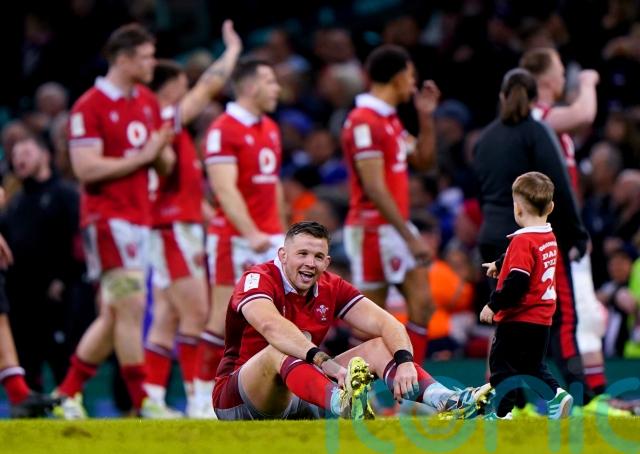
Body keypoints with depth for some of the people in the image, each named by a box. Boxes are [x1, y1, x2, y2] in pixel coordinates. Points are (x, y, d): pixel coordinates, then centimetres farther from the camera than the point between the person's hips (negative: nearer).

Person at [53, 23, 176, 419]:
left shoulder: (148, 102, 14)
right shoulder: (90, 107, -11)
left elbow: (164, 164, 19)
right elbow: (86, 168, -19)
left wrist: (162, 152, -5)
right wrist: (142, 156, -17)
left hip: (140, 218, 8)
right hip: (108, 217, -8)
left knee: (115, 315, 10)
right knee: (131, 305, -12)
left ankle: (68, 393, 18)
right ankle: (141, 402, -10)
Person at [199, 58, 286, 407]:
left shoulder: (271, 129, 15)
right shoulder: (223, 130, -12)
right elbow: (225, 189, -19)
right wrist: (251, 234, -27)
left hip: (269, 238, 8)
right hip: (235, 238, -8)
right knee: (225, 318, -4)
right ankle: (204, 392, 4)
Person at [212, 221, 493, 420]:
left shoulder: (331, 288, 4)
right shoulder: (257, 280, -15)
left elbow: (385, 323, -5)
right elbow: (270, 325, -37)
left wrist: (405, 362, -27)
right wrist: (324, 362, -51)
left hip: (301, 398, 7)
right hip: (237, 401, -7)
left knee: (378, 346, -4)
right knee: (285, 348, -37)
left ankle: (446, 401, -33)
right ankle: (343, 407, -71)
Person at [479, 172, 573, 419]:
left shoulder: (523, 241, -20)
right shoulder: (550, 237, 8)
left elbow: (517, 282, -26)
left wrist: (493, 305, -18)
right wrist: (499, 264, 46)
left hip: (518, 319, -9)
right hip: (543, 318, 9)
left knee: (502, 362, 2)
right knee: (533, 365, 20)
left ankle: (505, 411, 1)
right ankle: (555, 394, 2)